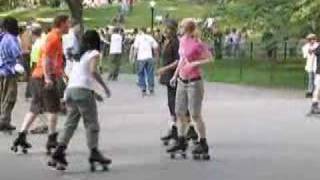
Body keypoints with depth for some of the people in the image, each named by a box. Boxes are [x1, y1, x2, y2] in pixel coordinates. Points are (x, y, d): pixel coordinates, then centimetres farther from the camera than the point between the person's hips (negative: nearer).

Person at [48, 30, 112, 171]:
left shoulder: (79, 53, 21)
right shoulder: (94, 53, 1)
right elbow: (93, 71, -16)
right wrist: (104, 86, -9)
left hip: (70, 88, 7)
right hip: (83, 90, -6)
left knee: (70, 123, 6)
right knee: (91, 123, 3)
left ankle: (59, 152, -6)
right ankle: (94, 153, 1)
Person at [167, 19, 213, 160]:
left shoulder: (197, 44, -17)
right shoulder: (182, 41, 7)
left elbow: (210, 59, -16)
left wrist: (194, 64, -23)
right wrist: (175, 75, 20)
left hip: (194, 82, -8)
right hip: (182, 81, 8)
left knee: (195, 114, -3)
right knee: (179, 112, 12)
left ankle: (203, 144, 8)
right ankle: (181, 142, 24)